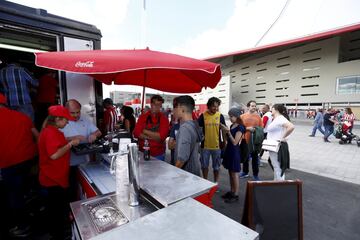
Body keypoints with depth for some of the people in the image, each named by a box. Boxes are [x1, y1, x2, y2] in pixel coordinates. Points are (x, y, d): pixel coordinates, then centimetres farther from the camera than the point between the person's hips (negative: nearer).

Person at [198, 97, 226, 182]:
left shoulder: (220, 116, -4)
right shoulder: (203, 116, -7)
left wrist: (224, 142, 2)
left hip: (217, 145, 0)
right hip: (205, 145, 0)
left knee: (216, 166, 15)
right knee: (204, 165, 15)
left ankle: (216, 182, 34)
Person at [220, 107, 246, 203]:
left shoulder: (240, 127, -15)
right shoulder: (232, 126, 9)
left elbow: (235, 142, -19)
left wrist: (228, 131, -24)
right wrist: (225, 130, 4)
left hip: (234, 152, -8)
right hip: (229, 150, 8)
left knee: (235, 174, 2)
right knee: (230, 173, 16)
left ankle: (236, 195, 15)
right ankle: (231, 191, 29)